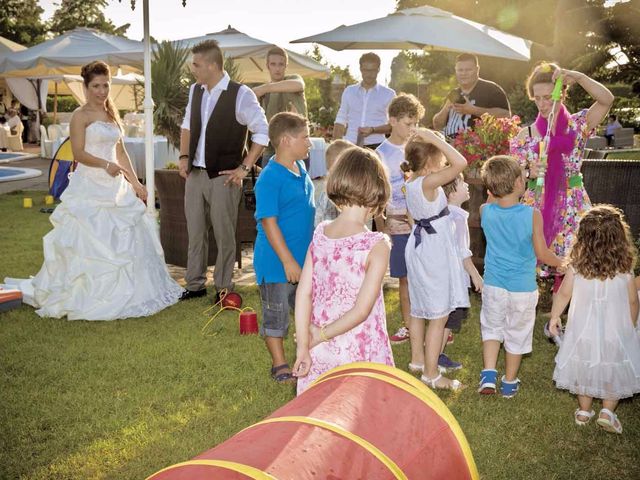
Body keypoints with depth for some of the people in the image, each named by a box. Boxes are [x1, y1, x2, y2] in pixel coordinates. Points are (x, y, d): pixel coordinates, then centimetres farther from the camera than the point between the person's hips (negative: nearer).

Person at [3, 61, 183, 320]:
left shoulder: (111, 114, 15)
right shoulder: (81, 115, -5)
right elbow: (79, 153, -12)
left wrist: (135, 182, 14)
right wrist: (105, 165, -27)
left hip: (116, 186, 7)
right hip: (90, 186, -7)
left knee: (126, 238, 7)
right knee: (91, 241, -4)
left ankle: (120, 293, 20)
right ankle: (88, 296, 7)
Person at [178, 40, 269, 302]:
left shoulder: (241, 94, -12)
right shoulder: (195, 90, 8)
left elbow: (262, 132, -11)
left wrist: (245, 167, -12)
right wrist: (184, 156, 9)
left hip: (224, 175, -6)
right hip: (195, 173, 6)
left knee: (224, 233, 4)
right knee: (195, 231, 11)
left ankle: (223, 287, 18)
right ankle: (195, 284, 24)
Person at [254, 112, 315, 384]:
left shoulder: (300, 168, 5)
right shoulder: (270, 179, -21)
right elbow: (269, 222, -22)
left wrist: (311, 253, 19)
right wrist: (288, 261, -22)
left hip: (304, 259, 8)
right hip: (277, 262, -8)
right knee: (276, 316, 8)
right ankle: (279, 366, 23)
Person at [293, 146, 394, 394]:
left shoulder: (319, 234, -3)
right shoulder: (376, 245, -16)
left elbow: (304, 292, -4)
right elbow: (362, 310, -19)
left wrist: (303, 345, -1)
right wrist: (322, 334, -8)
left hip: (320, 353, 5)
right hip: (357, 353, -4)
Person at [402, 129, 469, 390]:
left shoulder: (411, 182, 3)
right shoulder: (429, 182, -23)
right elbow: (460, 163, -32)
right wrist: (434, 138, -26)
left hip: (419, 245, 10)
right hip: (434, 252, -9)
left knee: (419, 310, 21)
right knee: (439, 315, 0)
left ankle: (418, 359, 37)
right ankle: (431, 374, 8)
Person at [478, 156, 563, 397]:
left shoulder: (485, 211, -12)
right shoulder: (532, 214, -20)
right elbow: (542, 254, -10)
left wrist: (495, 190, 9)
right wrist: (562, 263, 6)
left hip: (493, 285, 2)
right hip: (522, 288, -2)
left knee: (491, 327, 22)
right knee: (517, 334, 16)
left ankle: (489, 374, 9)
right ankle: (509, 382, 30)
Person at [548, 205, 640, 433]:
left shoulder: (577, 266, -14)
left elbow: (563, 294, -5)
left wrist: (554, 317, 10)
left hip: (583, 331, 1)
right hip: (616, 330, -1)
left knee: (585, 369, 19)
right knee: (615, 371, 18)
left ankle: (584, 411, 30)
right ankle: (607, 411, 15)